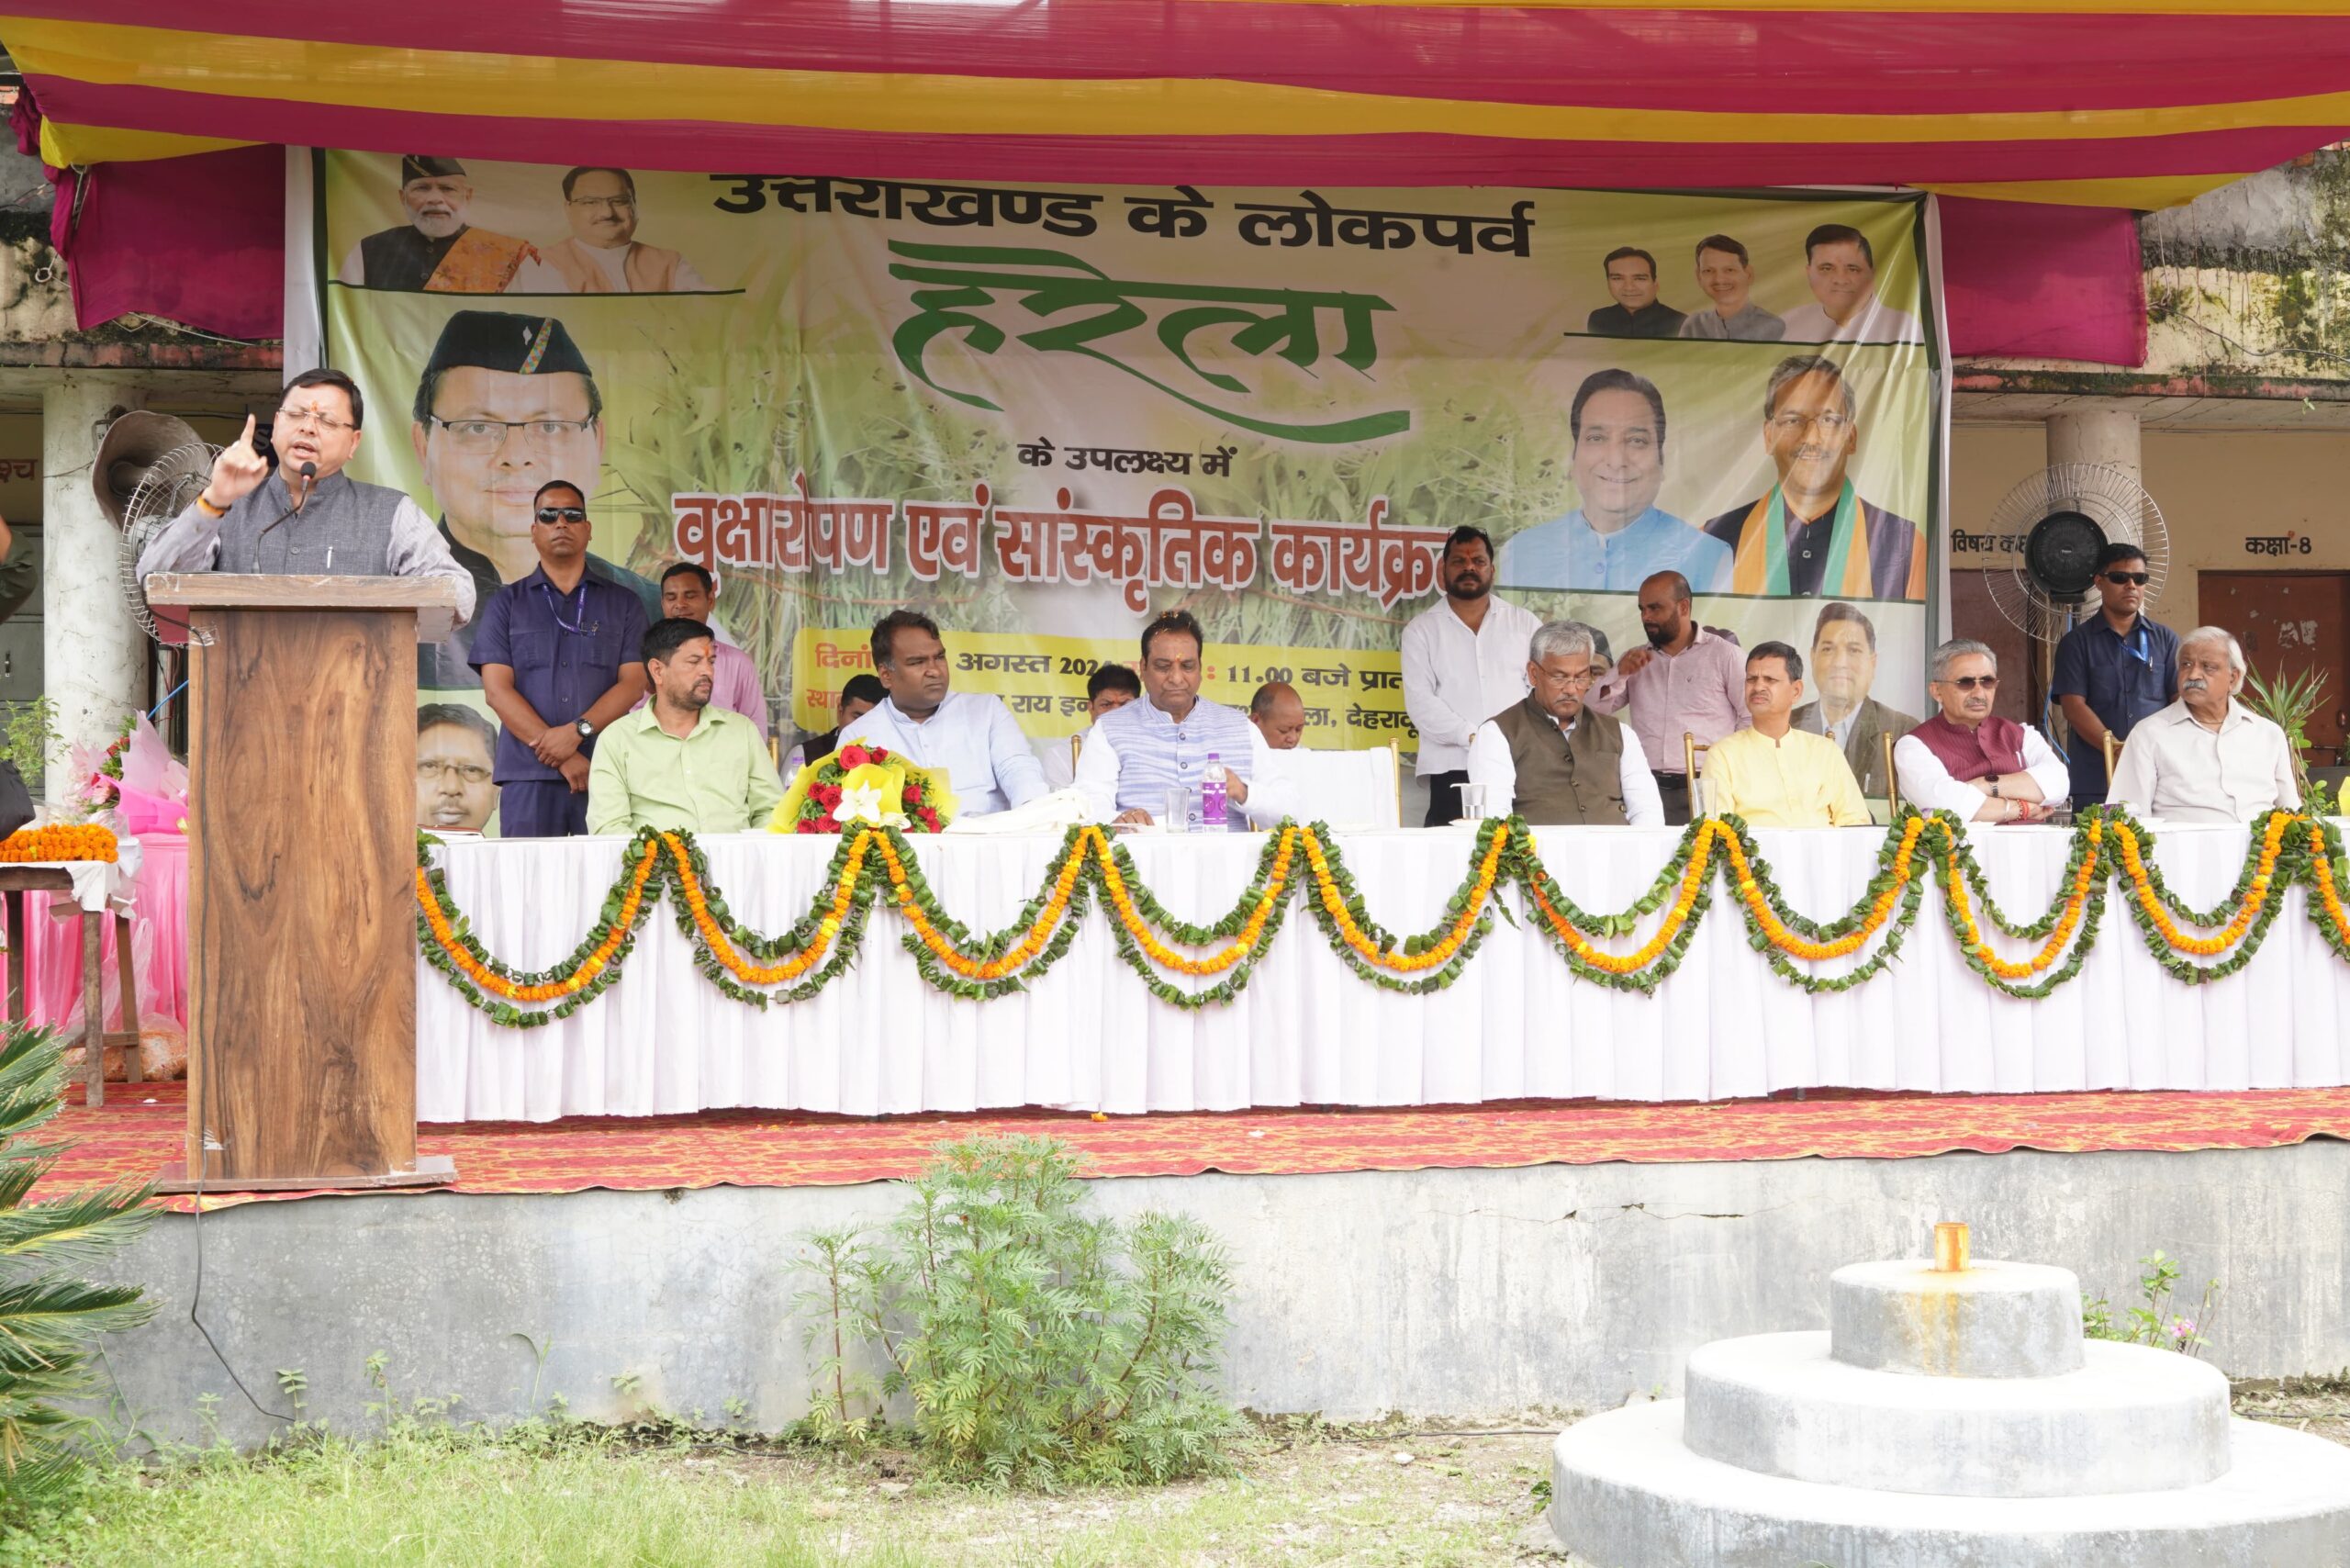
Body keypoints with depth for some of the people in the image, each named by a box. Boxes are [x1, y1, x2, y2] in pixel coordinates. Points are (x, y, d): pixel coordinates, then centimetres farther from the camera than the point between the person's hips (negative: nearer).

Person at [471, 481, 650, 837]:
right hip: (528, 774, 0)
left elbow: (633, 683, 5)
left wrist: (578, 731, -13)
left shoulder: (623, 604, 15)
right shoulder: (506, 604, 13)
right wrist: (561, 757, -9)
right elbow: (497, 689, 2)